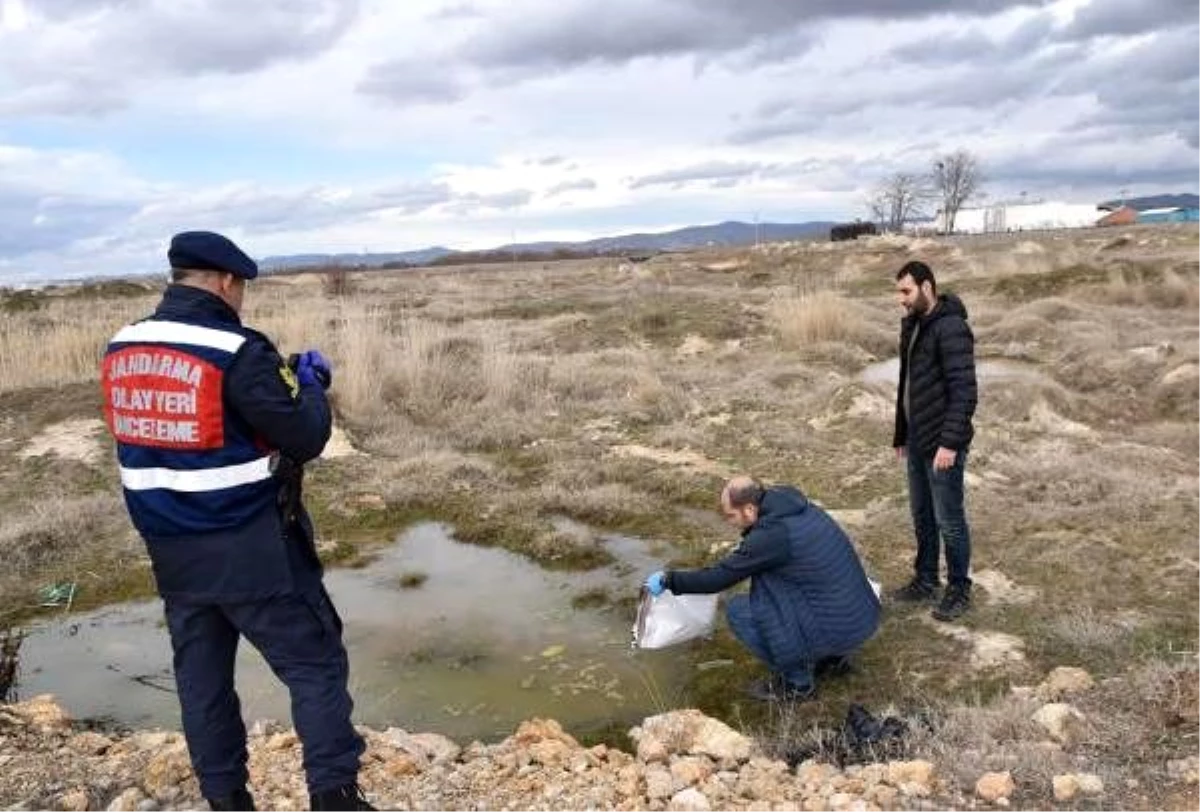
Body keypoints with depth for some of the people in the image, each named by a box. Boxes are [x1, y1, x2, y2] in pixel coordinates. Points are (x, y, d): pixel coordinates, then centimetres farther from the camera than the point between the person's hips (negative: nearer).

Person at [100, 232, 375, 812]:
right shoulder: (238, 352, -18)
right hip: (250, 548, -7)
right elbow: (305, 439, -16)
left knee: (200, 674, 17)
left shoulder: (121, 350, 4)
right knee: (316, 665, 5)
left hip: (171, 549, 7)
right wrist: (311, 386, 3)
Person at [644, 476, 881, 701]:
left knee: (737, 610, -2)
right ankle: (833, 656, 22)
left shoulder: (772, 534, -19)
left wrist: (668, 580, 2)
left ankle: (797, 682, 7)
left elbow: (719, 577, -11)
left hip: (836, 631, -9)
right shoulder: (801, 509, 5)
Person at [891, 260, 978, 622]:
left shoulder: (951, 328, -17)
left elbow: (964, 392, -22)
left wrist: (950, 442, -25)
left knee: (949, 521, 4)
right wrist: (901, 435, 17)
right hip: (917, 442, 8)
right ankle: (926, 580, 32)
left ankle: (959, 590, 19)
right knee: (921, 516, 18)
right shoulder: (912, 326, 11)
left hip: (942, 444, -8)